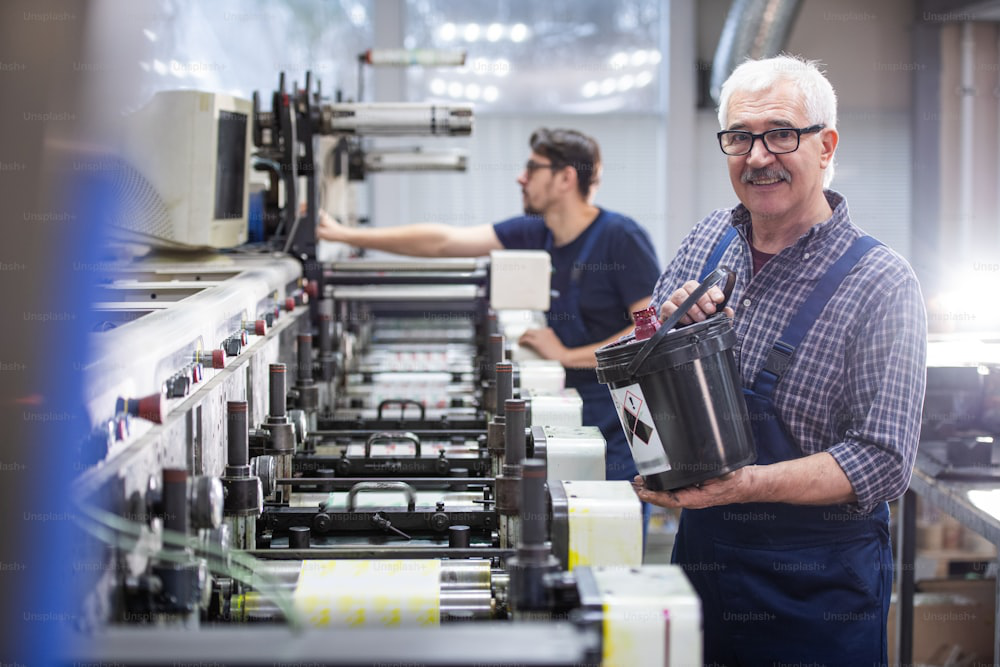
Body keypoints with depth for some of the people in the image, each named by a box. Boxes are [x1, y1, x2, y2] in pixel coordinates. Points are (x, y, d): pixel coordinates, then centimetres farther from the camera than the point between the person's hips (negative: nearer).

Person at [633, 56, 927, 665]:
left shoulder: (881, 284, -14)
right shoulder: (709, 241, 3)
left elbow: (883, 461, -19)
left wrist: (743, 484, -30)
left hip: (820, 586, -5)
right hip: (700, 556, 5)